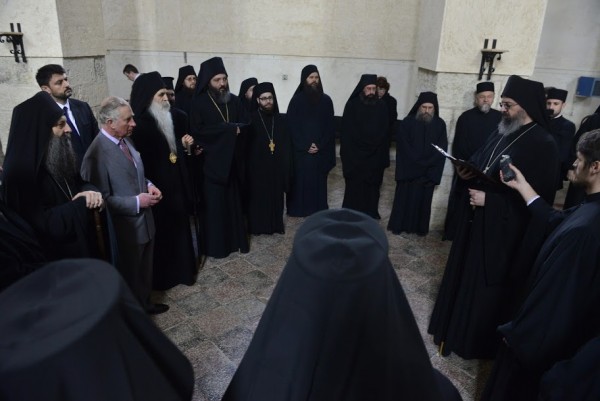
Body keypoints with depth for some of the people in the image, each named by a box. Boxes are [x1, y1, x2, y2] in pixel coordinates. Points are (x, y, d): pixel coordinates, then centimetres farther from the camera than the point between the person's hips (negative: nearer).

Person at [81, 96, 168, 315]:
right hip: (125, 228, -7)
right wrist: (136, 202, -23)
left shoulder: (126, 140, 2)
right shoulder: (97, 154, -24)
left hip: (144, 220, 8)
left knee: (144, 270, 25)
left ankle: (145, 303, 47)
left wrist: (149, 185, -3)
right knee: (129, 275, 15)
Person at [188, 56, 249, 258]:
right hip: (212, 162, -4)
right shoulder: (199, 103, -6)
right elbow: (197, 130, -15)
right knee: (214, 203, 2)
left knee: (235, 201, 10)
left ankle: (236, 239, 23)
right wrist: (228, 129, -17)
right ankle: (216, 245, 14)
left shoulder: (235, 101, 8)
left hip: (233, 161, 4)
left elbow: (246, 124, 6)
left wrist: (236, 129, -17)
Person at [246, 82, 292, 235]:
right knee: (258, 197, 6)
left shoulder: (279, 120, 4)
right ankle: (257, 226, 19)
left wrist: (286, 169, -1)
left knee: (276, 197, 12)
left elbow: (286, 146, 5)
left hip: (276, 167, 4)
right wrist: (247, 168, -15)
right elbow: (245, 147, -9)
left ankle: (276, 224, 26)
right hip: (257, 168, -4)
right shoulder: (251, 120, -8)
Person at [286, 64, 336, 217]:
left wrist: (320, 145, -9)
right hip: (300, 151, -2)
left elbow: (330, 127, 3)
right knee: (300, 181, 0)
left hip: (321, 151, 2)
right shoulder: (296, 100, -1)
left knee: (318, 181, 4)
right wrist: (305, 146, -12)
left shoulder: (326, 100, 5)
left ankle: (318, 210, 15)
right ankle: (298, 209, 12)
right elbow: (292, 126, -5)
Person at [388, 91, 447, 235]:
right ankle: (399, 225, 14)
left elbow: (442, 149, -2)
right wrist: (418, 163, -13)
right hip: (408, 169, -2)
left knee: (423, 199, 9)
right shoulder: (407, 122, -5)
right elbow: (404, 147, -9)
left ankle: (420, 227, 20)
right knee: (405, 197, 3)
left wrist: (427, 165, -13)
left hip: (429, 171, 2)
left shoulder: (440, 124, 2)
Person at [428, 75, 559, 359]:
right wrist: (467, 173, -8)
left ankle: (477, 341, 27)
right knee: (464, 275, 18)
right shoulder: (503, 132, 7)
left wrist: (489, 200, -22)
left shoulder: (543, 145, -17)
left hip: (505, 232, -8)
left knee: (488, 288, 7)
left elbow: (537, 198, -20)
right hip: (476, 222, 8)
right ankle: (454, 325, 37)